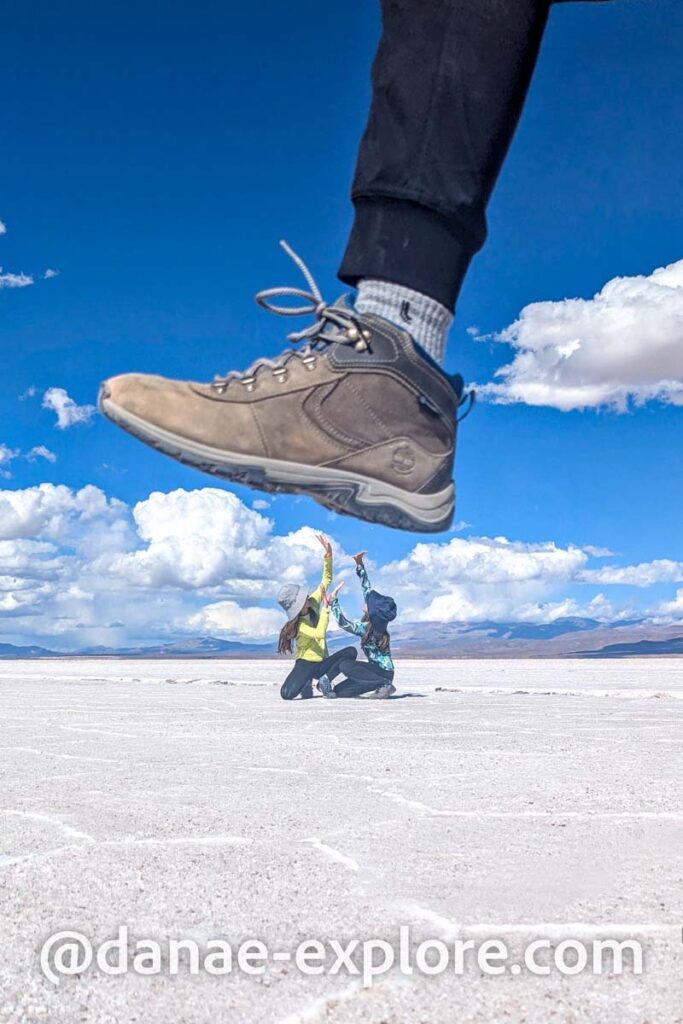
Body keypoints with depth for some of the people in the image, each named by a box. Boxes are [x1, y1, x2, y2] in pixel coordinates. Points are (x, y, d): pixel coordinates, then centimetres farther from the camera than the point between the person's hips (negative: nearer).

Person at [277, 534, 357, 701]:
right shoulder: (296, 626, -19)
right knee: (287, 694, -33)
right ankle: (306, 684, 2)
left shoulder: (313, 603, -2)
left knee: (351, 652, -23)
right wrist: (326, 606, -32)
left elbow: (327, 579, 1)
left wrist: (328, 556, -15)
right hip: (306, 664, -6)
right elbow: (319, 634, -34)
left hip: (322, 663, 6)